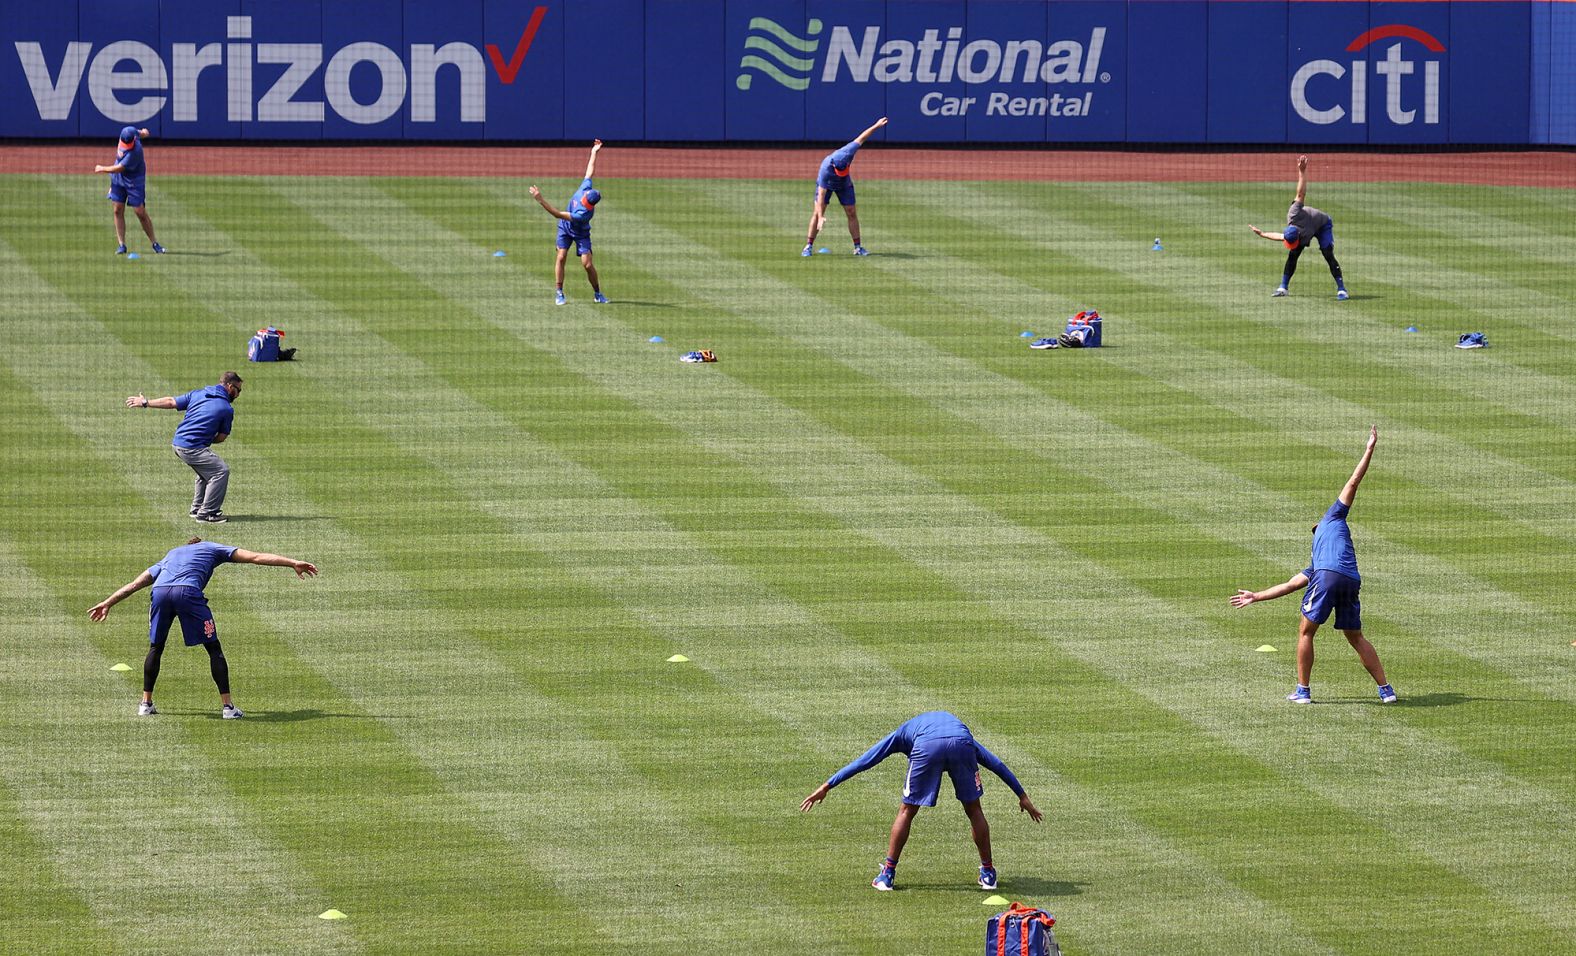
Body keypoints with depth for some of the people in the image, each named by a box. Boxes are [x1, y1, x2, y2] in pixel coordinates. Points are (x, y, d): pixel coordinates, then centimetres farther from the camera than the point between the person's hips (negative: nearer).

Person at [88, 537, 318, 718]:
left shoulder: (171, 554, 41)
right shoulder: (211, 549, 33)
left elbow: (136, 583, 37)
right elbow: (255, 557, 25)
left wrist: (108, 603, 41)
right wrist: (293, 564, 26)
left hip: (160, 591, 3)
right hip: (188, 591, -3)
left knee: (155, 648, 23)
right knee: (213, 648, 7)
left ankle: (146, 703, 21)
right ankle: (227, 705, 4)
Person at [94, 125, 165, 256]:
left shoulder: (135, 152, -33)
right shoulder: (129, 131, -13)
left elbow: (119, 169, -27)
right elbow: (140, 133, 11)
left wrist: (102, 169, -14)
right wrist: (142, 133, 34)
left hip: (134, 181, -7)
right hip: (118, 178, 7)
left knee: (140, 212, -6)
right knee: (118, 211, 2)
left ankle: (155, 243, 8)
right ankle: (121, 245, 7)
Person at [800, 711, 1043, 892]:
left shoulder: (904, 732, 39)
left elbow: (865, 760, 36)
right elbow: (996, 764, 44)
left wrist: (827, 786, 38)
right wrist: (1022, 796, 50)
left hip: (927, 746, -2)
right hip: (961, 741, 2)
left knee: (907, 811, 15)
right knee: (974, 810, 20)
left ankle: (887, 874, 18)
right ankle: (988, 873, 25)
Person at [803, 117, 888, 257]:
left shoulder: (848, 152, -35)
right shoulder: (825, 169, -42)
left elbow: (861, 138, -18)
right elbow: (821, 195, -40)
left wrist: (876, 126, -11)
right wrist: (820, 217, -45)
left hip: (845, 184, 3)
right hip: (826, 184, -3)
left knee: (851, 213, 1)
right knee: (817, 212, -13)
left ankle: (857, 247, 6)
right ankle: (808, 246, -8)